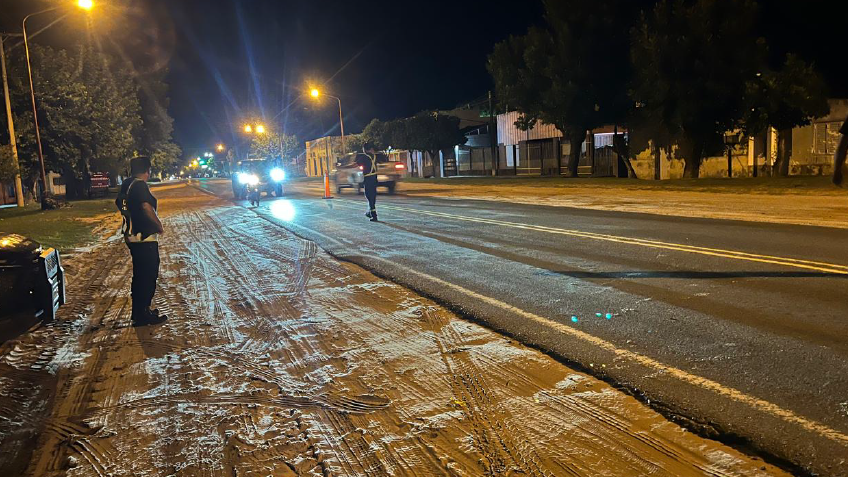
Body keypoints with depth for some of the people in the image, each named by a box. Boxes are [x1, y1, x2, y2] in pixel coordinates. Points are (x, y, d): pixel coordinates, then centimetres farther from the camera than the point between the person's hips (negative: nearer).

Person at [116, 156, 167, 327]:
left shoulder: (126, 185, 11)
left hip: (132, 236, 10)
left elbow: (120, 204, 27)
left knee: (139, 275, 19)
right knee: (149, 276, -1)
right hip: (145, 237, -10)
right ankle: (143, 316, 4)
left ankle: (139, 312, 28)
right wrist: (159, 226, -18)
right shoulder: (140, 185, -17)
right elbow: (146, 207, -30)